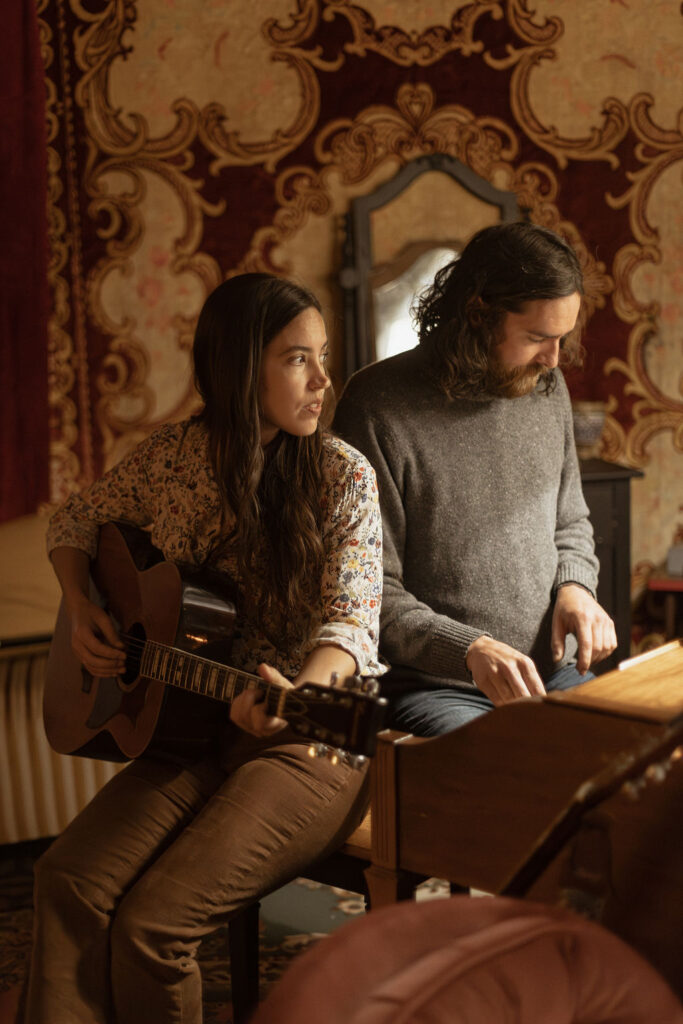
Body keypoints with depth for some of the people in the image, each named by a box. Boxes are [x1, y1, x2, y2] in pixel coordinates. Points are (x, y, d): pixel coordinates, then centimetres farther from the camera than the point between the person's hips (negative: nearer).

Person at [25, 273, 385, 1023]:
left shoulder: (342, 476, -9)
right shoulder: (174, 455, 2)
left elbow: (350, 620, -17)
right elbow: (75, 522, 19)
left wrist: (298, 695, -39)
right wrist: (81, 610, 1)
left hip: (309, 740, -4)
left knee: (151, 923, -20)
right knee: (68, 883, -19)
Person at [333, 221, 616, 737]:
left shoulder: (546, 386, 9)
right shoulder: (377, 405, -12)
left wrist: (576, 586, 0)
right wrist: (469, 649, -24)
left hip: (551, 673, 6)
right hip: (435, 688, -6)